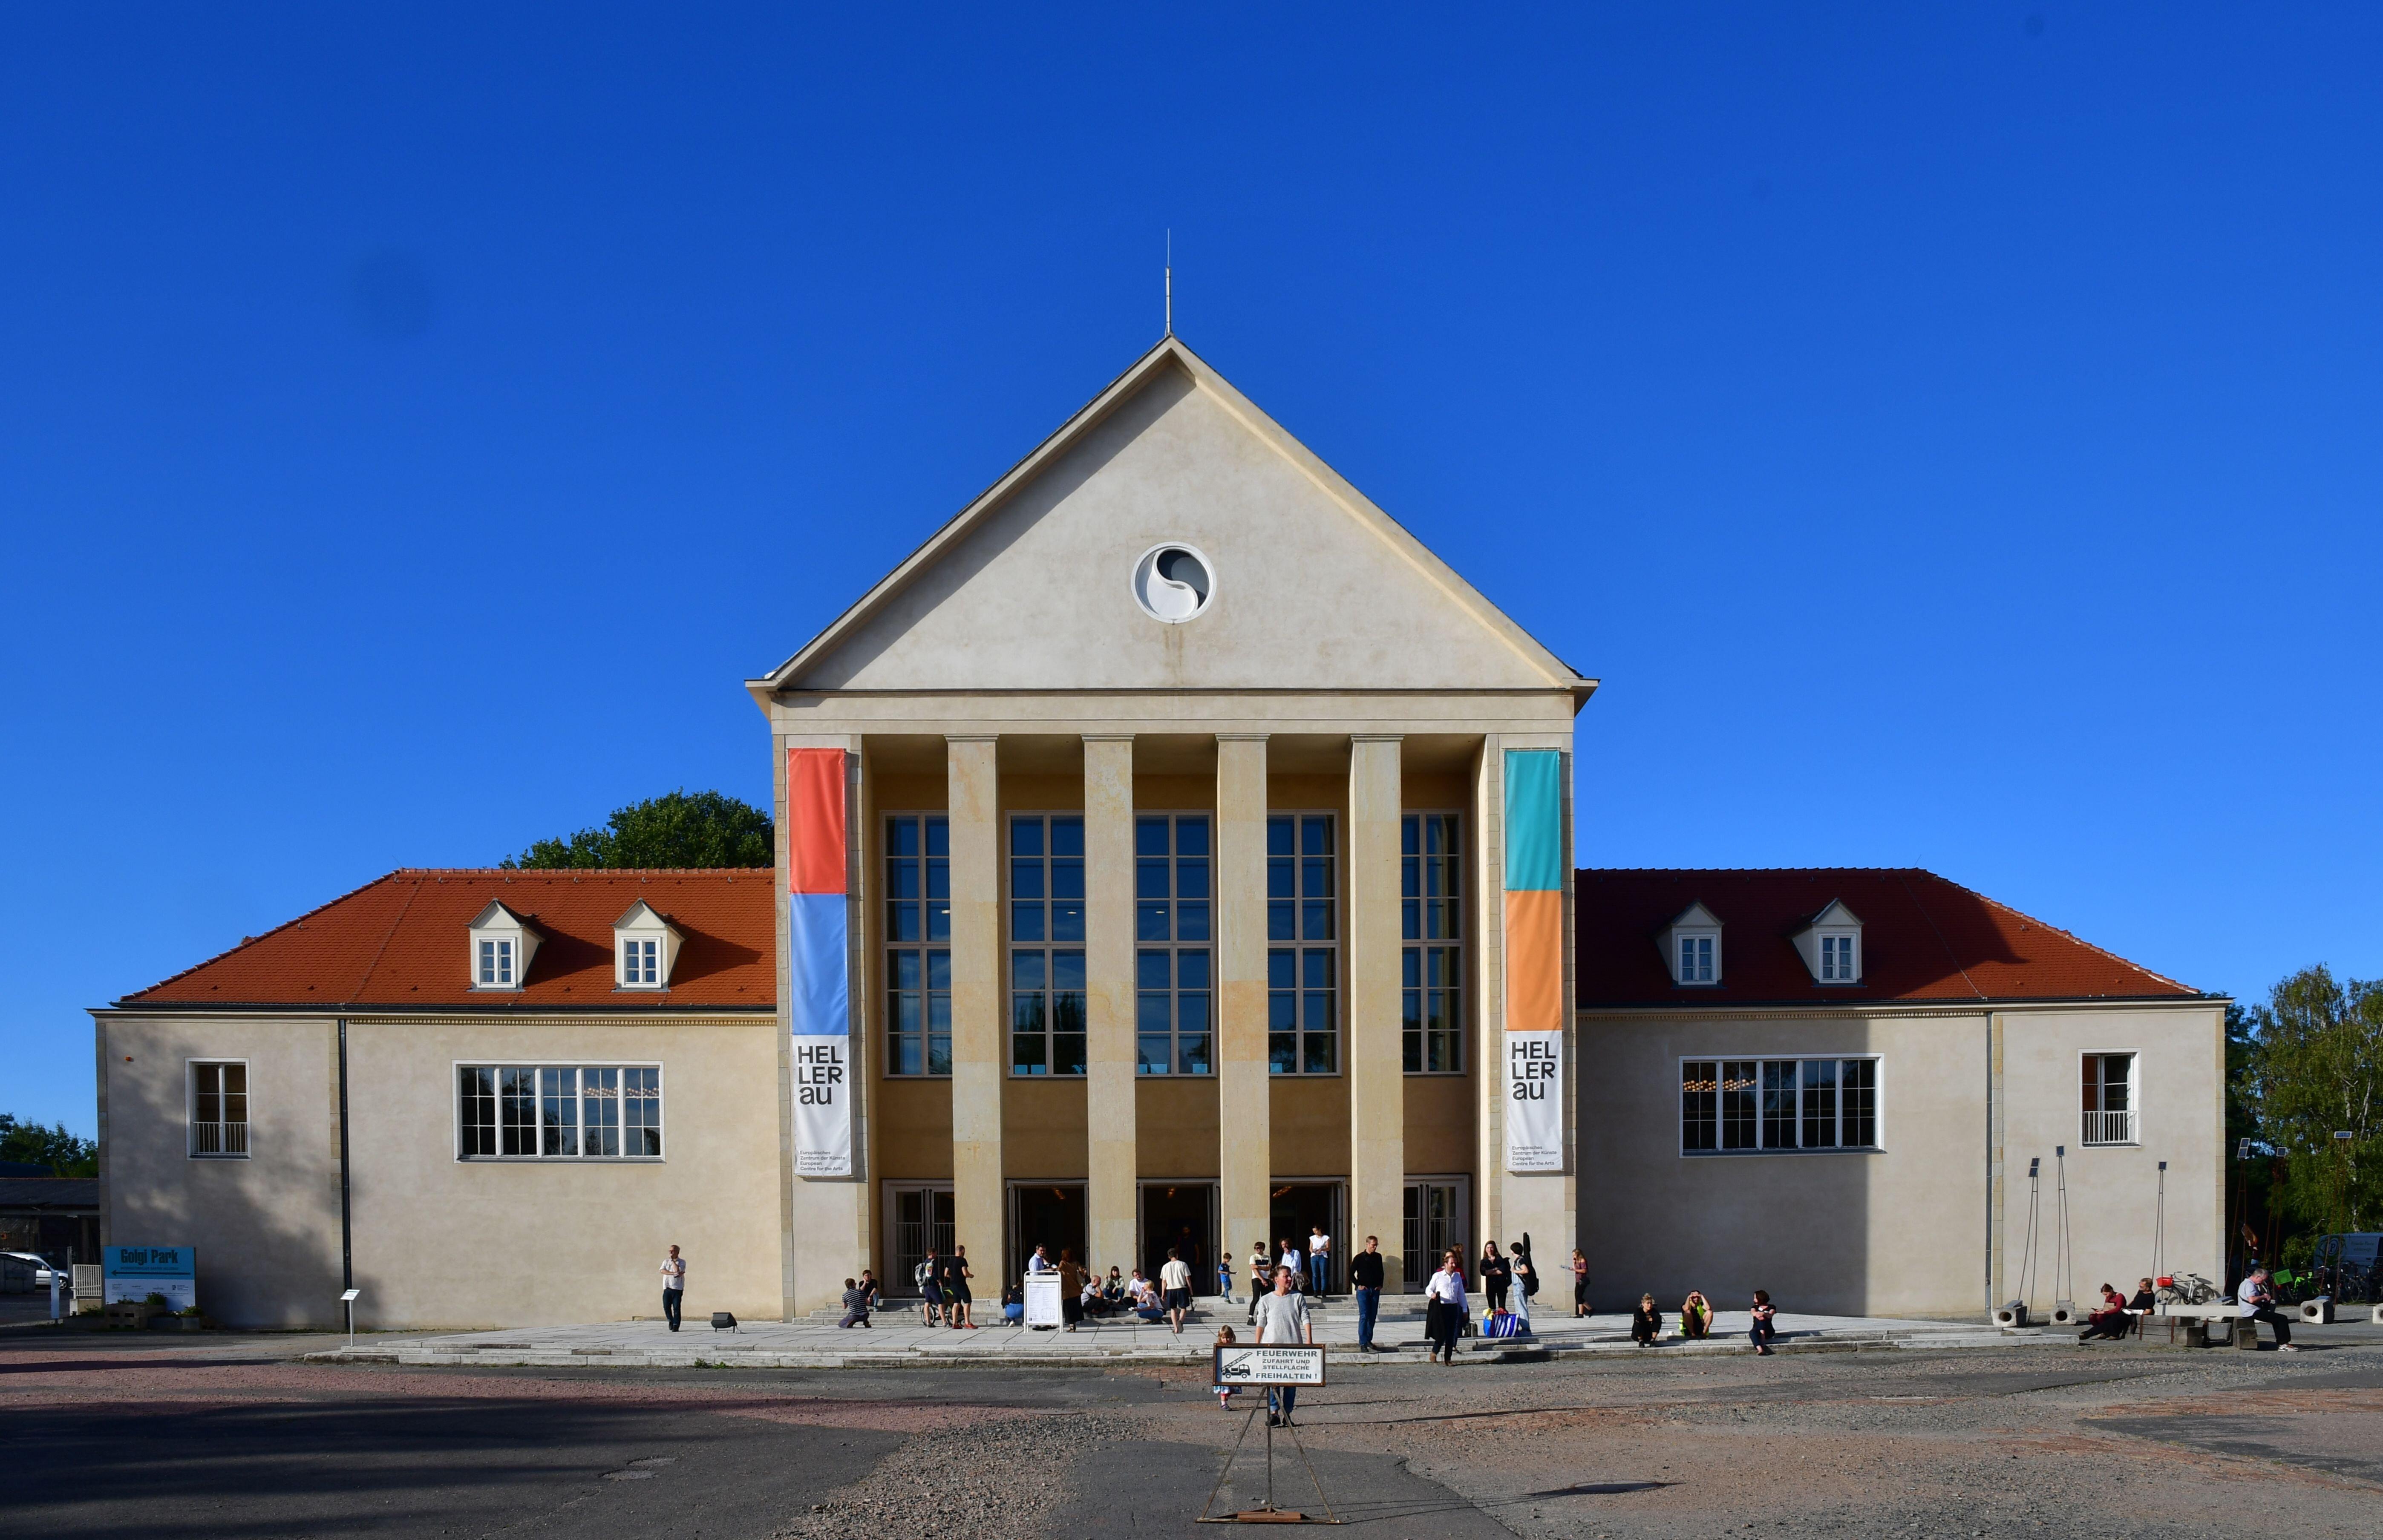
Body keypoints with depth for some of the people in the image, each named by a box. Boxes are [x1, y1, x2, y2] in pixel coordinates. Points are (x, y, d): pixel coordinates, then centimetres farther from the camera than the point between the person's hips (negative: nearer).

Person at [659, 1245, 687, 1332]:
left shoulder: (682, 1262, 2)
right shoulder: (666, 1261, 12)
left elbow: (677, 1271, -14)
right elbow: (662, 1271, -5)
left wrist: (673, 1261, -5)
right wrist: (673, 1274, -17)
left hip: (678, 1289, -3)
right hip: (668, 1288, 3)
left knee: (677, 1308, -6)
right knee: (666, 1307, -1)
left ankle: (676, 1326, 0)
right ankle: (671, 1321, 24)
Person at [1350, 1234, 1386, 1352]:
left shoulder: (1378, 1257, 9)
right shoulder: (1359, 1258, -4)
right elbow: (1351, 1273, 1)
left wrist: (1380, 1285, 8)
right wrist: (1358, 1285, -8)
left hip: (1375, 1290, 5)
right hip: (1363, 1290, -5)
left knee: (1373, 1316, 8)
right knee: (1364, 1316, -12)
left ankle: (1369, 1340, 19)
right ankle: (1363, 1343, -14)